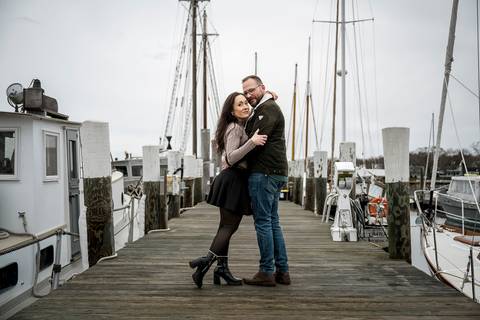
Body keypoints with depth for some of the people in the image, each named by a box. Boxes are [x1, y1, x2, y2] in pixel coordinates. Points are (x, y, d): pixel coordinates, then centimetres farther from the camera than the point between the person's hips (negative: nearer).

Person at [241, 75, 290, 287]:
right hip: (275, 173, 10)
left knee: (263, 222, -6)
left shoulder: (268, 108, -8)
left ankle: (266, 272, 0)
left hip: (264, 172, -10)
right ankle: (282, 271, 16)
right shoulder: (261, 110, 25)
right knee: (272, 222, 11)